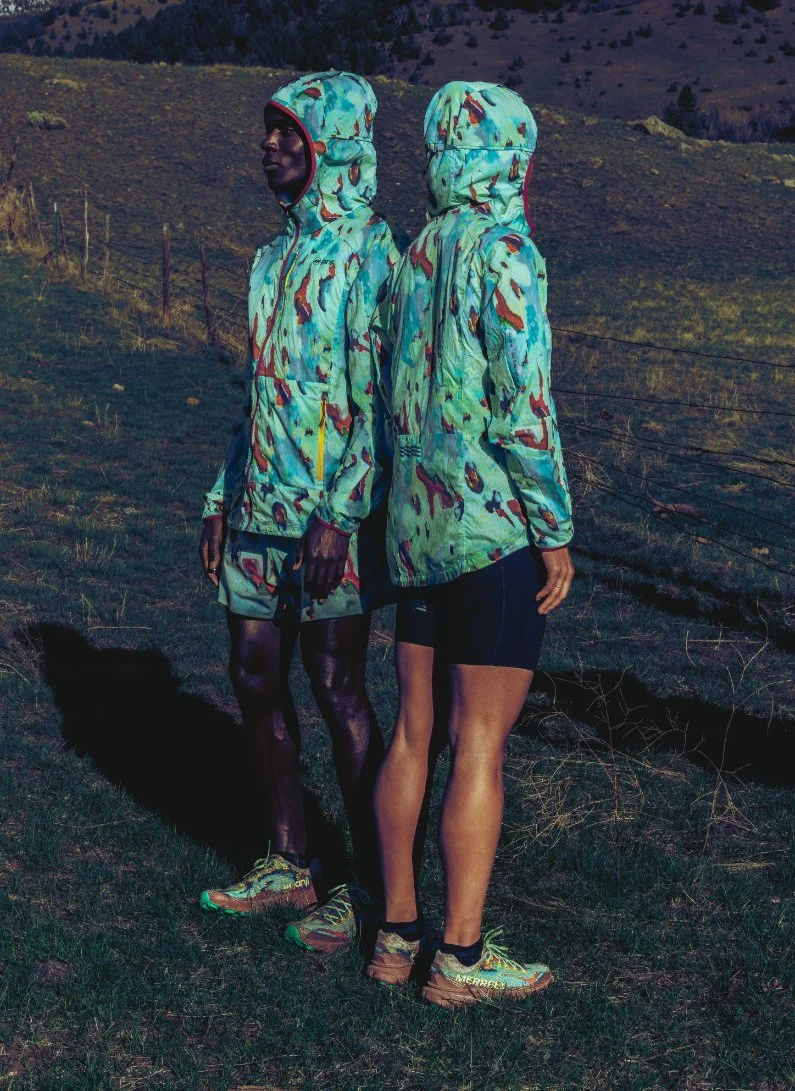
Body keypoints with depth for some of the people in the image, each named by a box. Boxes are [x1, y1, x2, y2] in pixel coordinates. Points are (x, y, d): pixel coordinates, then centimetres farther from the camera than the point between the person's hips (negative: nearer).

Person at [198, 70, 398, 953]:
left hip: (333, 516, -8)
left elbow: (382, 399, -16)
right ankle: (287, 864, 23)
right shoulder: (273, 258, 15)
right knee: (256, 678, 10)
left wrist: (339, 515, -21)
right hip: (260, 509, 8)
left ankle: (371, 884, 8)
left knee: (337, 689, -4)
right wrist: (222, 497, 15)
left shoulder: (370, 252, -10)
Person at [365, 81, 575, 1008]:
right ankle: (460, 957, 7)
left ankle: (397, 934, 21)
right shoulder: (505, 251, -12)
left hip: (416, 529, 8)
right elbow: (523, 409, -17)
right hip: (496, 529, -7)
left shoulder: (412, 259, 11)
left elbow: (370, 382, 14)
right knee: (480, 747, 0)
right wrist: (558, 532, -10)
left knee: (414, 732, 12)